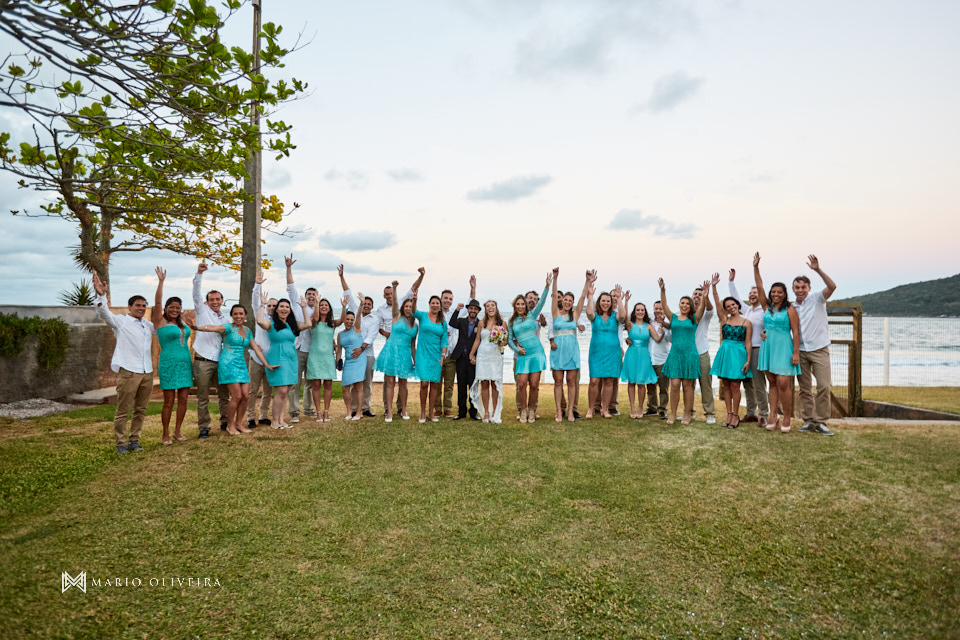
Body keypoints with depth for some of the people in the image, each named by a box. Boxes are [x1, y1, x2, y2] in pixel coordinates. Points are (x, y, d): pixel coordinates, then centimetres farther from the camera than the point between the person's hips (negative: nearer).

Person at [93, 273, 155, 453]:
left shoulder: (148, 325, 20)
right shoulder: (120, 321, 3)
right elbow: (104, 313, -14)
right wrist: (101, 295, -29)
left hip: (147, 372, 6)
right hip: (128, 372, -6)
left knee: (140, 410, 11)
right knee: (123, 410, -3)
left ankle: (134, 440, 20)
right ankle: (121, 443, 5)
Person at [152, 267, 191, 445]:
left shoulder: (182, 323, 13)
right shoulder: (160, 322, -3)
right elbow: (157, 302, -13)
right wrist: (161, 281, -17)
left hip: (185, 364, 6)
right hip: (169, 365, -5)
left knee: (183, 399, 6)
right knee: (169, 402, -2)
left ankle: (177, 431, 18)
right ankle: (165, 435, 8)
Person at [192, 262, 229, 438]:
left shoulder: (226, 320, 15)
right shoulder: (202, 311, 4)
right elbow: (196, 293, -10)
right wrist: (199, 273, -22)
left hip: (220, 362, 4)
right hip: (203, 361, -4)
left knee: (224, 395, 11)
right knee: (203, 398, 1)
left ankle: (225, 423, 24)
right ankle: (203, 428, 9)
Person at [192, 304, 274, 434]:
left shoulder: (247, 331, 14)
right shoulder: (229, 328, -6)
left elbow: (256, 348, 17)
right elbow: (214, 328, -27)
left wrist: (267, 364, 15)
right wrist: (197, 327, -47)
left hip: (241, 365, 6)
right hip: (228, 364, -6)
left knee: (245, 396, 0)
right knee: (237, 396, -10)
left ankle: (239, 423, 16)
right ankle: (230, 425, 7)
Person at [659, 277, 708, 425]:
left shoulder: (694, 318, 6)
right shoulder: (673, 318, 9)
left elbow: (702, 306, -8)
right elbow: (664, 305, -2)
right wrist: (662, 290, -17)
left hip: (690, 354, -1)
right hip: (675, 354, 1)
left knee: (687, 385, 4)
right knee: (674, 384, -4)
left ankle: (687, 414, 14)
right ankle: (672, 414, 7)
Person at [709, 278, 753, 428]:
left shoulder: (746, 323, 1)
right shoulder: (724, 319, 8)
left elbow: (748, 343, -1)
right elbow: (717, 303, -3)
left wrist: (748, 360, -8)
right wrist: (713, 287, -14)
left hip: (738, 354, -3)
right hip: (724, 353, 3)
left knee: (735, 385, -5)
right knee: (726, 385, 5)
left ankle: (735, 415, 3)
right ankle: (729, 414, 12)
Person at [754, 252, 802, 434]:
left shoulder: (790, 310, -3)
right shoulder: (767, 307, 10)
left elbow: (795, 332, -8)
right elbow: (759, 287, 6)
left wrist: (796, 352, -14)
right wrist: (756, 267, 0)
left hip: (784, 349, -5)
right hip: (768, 347, 5)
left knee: (783, 384, -10)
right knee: (772, 383, 7)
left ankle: (787, 420, 1)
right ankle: (773, 418, 10)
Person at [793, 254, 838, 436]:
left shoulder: (817, 299, -3)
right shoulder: (791, 307, 9)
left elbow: (832, 286, -21)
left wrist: (818, 270, -30)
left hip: (819, 349, -4)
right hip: (800, 351, 4)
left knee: (824, 386, -8)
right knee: (804, 389, 7)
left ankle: (820, 422, 1)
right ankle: (808, 421, 16)